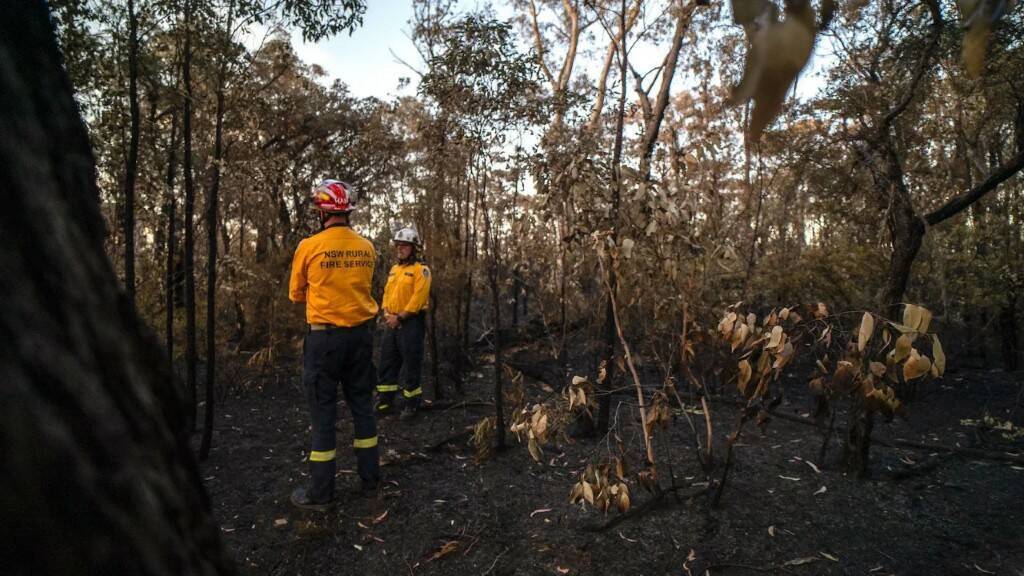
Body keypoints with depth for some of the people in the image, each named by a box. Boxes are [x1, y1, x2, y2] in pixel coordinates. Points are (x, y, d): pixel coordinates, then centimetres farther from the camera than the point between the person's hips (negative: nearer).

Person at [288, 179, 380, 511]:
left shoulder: (309, 246, -10)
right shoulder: (367, 248, 1)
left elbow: (296, 294, 3)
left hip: (325, 336, -4)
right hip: (361, 333, 4)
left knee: (323, 411, 5)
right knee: (362, 404, 15)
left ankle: (321, 493, 13)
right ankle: (370, 480, 25)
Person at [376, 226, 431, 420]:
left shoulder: (421, 270, -8)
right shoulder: (393, 269, 15)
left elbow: (419, 297, -16)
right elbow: (387, 293, 15)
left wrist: (400, 317, -17)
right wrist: (387, 313, -2)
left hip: (411, 323, -7)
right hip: (392, 323, 7)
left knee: (411, 365, 0)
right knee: (387, 363, 10)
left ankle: (412, 404, 12)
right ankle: (385, 402, 21)